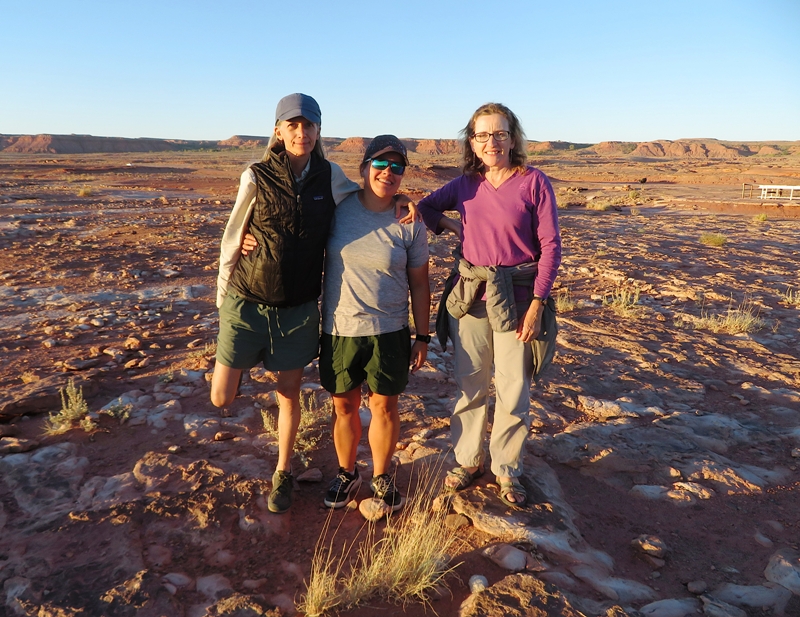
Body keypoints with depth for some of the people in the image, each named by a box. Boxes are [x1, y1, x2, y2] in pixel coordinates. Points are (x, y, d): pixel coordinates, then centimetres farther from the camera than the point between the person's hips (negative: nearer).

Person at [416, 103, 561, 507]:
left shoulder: (534, 182, -6)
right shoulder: (465, 184, 4)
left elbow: (551, 246, -7)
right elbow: (426, 207, 19)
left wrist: (537, 304, -12)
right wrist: (452, 226, 0)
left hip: (515, 298, -3)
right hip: (470, 295, 3)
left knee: (513, 391, 6)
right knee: (469, 385, 13)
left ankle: (507, 470, 25)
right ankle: (467, 460, 31)